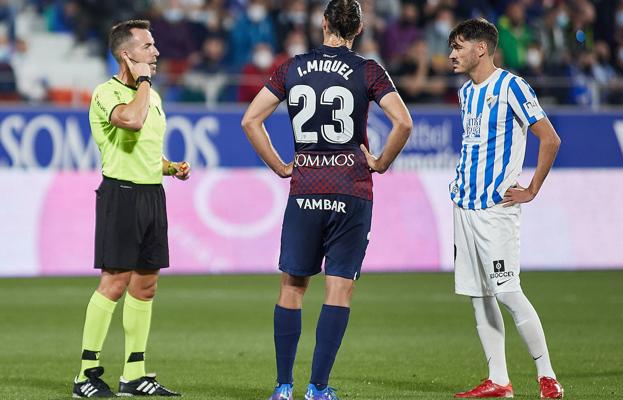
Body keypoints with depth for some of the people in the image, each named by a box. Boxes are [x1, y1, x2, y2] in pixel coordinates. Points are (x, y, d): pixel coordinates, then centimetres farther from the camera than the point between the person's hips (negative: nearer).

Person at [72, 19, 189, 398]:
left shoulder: (152, 96, 17)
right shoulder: (107, 93, -10)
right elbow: (131, 120, -32)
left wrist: (172, 167, 9)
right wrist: (143, 81, -17)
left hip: (152, 194, 8)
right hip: (121, 193, -8)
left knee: (145, 286, 8)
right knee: (114, 283, -10)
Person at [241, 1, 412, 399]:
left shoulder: (292, 68, 5)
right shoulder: (367, 71, -3)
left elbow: (250, 119, 3)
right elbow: (404, 122, -13)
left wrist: (280, 167, 9)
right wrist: (380, 163, 0)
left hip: (303, 191, 2)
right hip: (351, 191, -2)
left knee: (292, 288, 10)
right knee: (340, 290, 2)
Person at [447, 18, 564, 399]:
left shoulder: (511, 87, -11)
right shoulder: (467, 91, 14)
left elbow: (550, 140, -13)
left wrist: (531, 191, -10)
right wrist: (462, 182, 15)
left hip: (496, 207, -8)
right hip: (465, 206, 8)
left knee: (507, 292, -12)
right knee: (479, 295, 7)